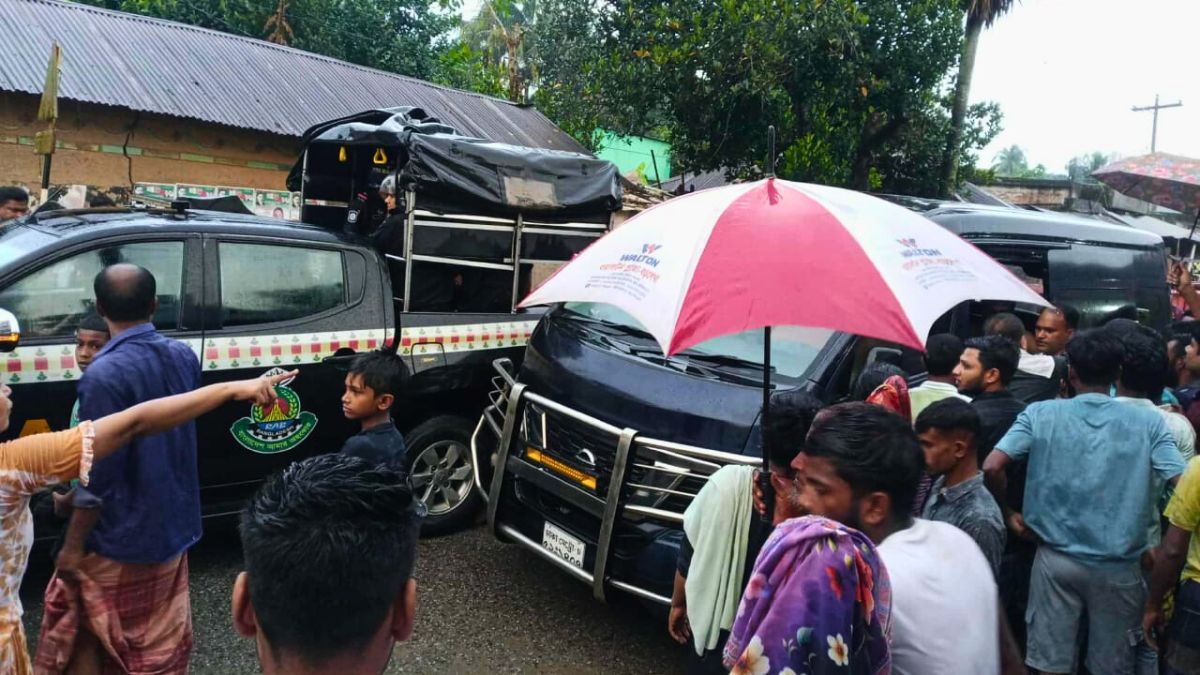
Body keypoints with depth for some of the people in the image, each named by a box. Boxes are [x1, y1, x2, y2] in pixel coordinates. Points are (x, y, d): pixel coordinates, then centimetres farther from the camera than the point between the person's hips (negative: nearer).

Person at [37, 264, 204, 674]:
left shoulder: (105, 374, -23)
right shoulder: (184, 357, -2)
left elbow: (99, 473, -20)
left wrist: (73, 544, -9)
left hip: (119, 538, -6)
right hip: (172, 528, 6)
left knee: (90, 638, 15)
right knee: (162, 641, 19)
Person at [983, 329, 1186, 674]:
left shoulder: (1040, 413, -5)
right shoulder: (1148, 422, -3)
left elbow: (992, 467, -14)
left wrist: (1008, 514, 2)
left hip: (1057, 558, 0)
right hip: (1119, 565, 1)